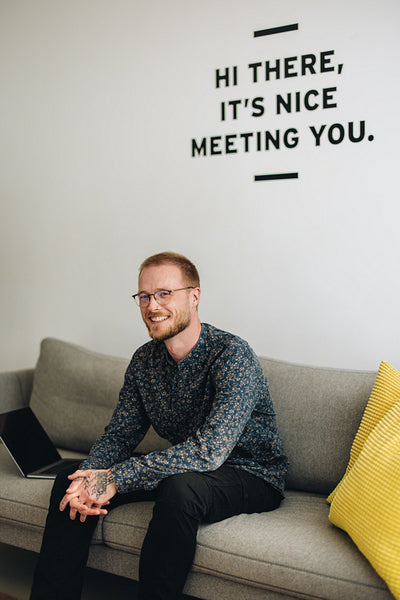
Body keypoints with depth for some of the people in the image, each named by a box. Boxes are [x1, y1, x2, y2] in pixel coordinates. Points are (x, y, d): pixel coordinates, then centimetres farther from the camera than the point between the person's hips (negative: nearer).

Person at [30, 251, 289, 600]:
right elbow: (119, 436, 2)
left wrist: (116, 479, -32)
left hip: (252, 477, -6)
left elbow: (210, 450, -32)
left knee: (180, 486, -38)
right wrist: (90, 479, -21)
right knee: (71, 485, -6)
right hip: (185, 468, 6)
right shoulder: (144, 361, 0)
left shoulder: (232, 355, -24)